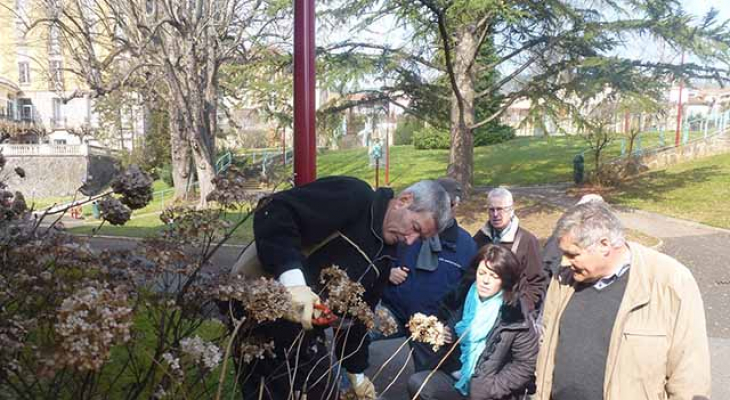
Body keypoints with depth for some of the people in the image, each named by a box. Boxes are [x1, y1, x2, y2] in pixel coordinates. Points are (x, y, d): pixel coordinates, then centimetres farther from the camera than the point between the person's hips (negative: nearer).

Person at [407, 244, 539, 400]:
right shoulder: (461, 297, -1)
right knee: (416, 383, -18)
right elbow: (445, 326, 18)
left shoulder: (515, 317, -14)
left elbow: (526, 364, -8)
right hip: (456, 376, 4)